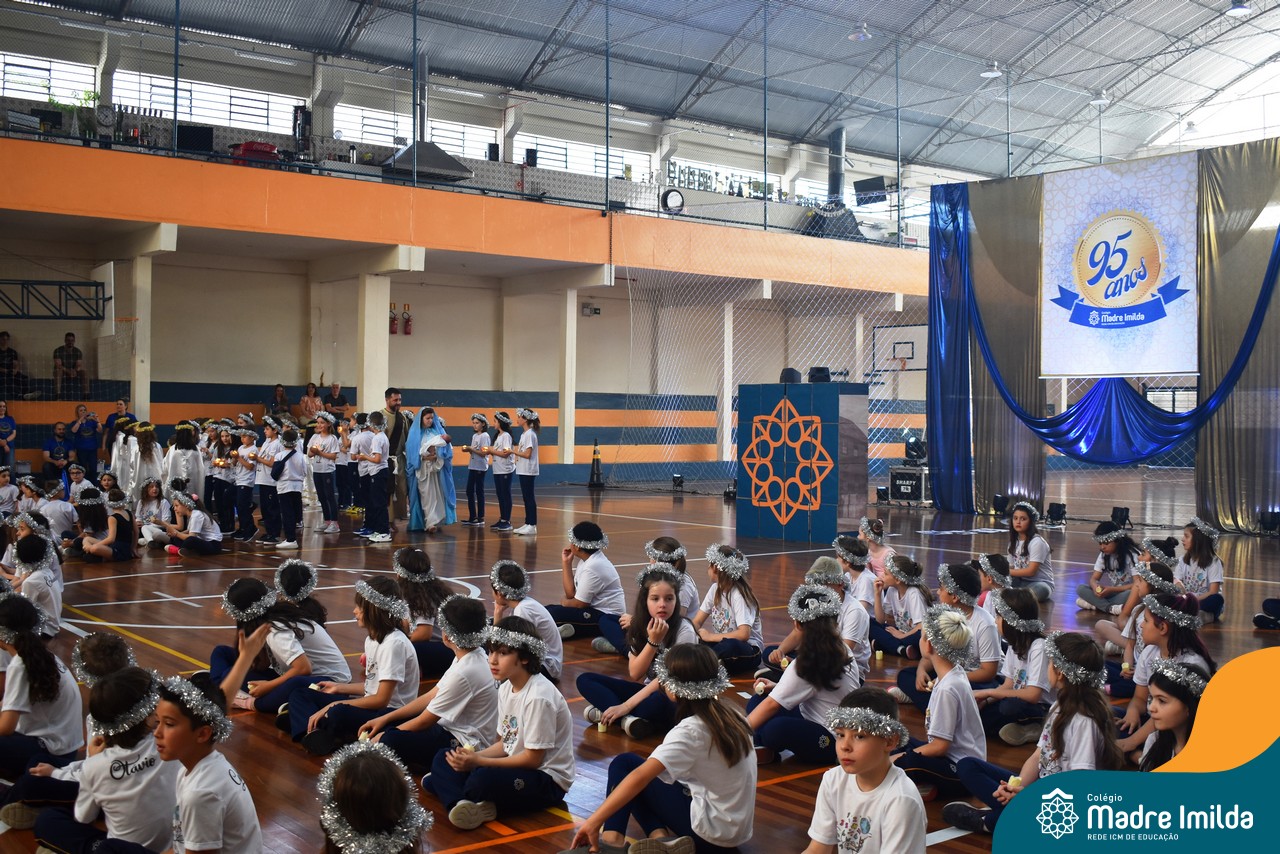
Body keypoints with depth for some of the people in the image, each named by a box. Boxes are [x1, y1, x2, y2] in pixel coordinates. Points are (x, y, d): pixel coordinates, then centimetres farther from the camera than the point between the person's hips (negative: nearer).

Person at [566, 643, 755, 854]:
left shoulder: (690, 730, -20)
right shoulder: (731, 716, 2)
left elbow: (640, 776, -28)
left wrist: (594, 821, -28)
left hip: (710, 831, -8)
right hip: (737, 829, 8)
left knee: (623, 764, 0)